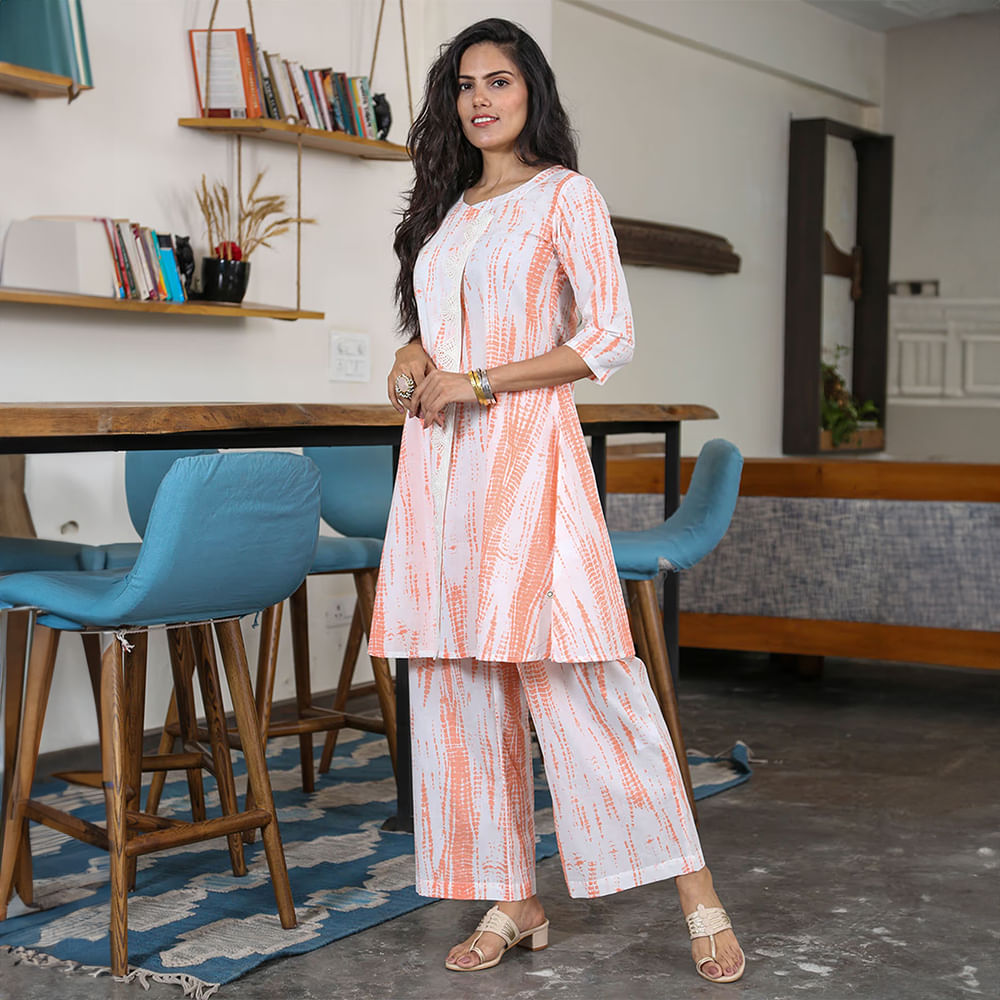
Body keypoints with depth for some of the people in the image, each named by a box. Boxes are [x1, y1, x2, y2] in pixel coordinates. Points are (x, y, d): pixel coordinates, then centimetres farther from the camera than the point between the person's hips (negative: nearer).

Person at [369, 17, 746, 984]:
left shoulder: (566, 196, 0)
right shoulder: (445, 210, 19)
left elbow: (608, 339, -7)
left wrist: (474, 383, -11)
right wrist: (413, 359, 4)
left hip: (526, 449, -6)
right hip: (440, 461, 7)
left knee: (579, 678, -11)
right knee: (461, 688, 5)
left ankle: (698, 901, -3)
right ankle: (511, 902, 15)